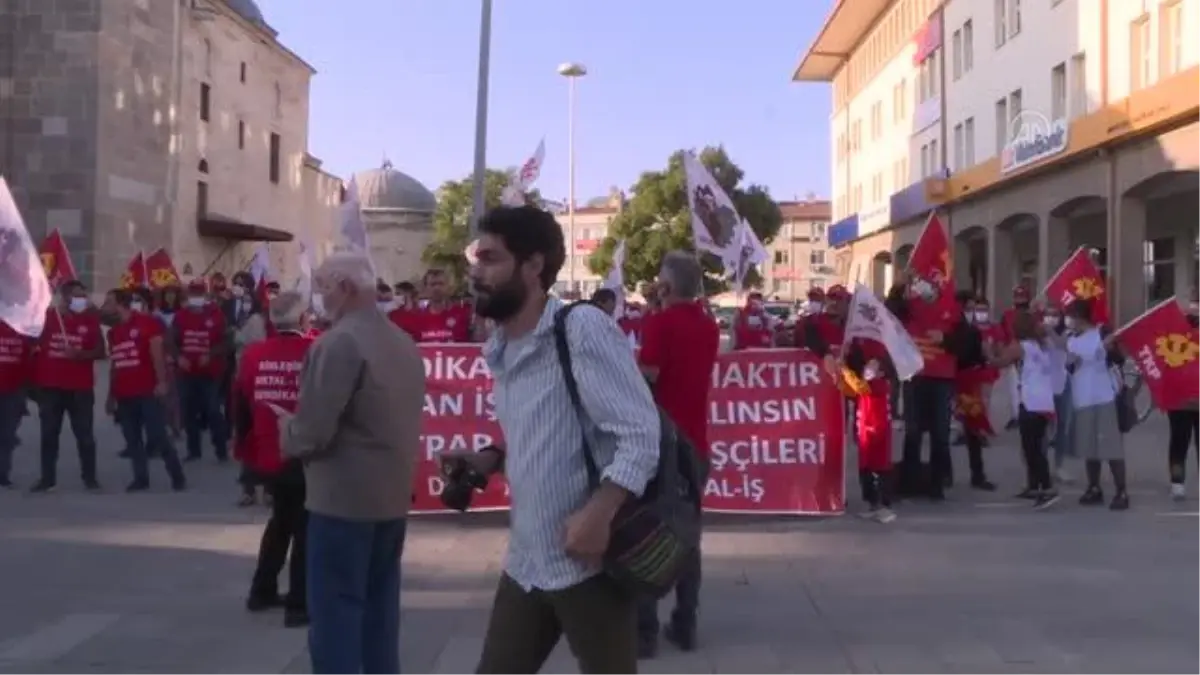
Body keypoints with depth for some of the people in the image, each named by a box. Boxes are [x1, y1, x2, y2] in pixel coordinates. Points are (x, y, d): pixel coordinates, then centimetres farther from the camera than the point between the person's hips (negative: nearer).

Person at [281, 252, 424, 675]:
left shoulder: (339, 342, -17)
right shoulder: (405, 343, 10)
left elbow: (314, 432, -21)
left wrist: (288, 433, 1)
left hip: (344, 497, -8)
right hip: (393, 494, 9)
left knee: (335, 612, 0)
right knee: (380, 607, 16)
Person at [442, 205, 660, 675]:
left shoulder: (582, 328, -14)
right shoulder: (501, 352, 10)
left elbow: (640, 434, -20)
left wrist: (600, 511, -32)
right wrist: (491, 460, 3)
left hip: (588, 562, -7)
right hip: (525, 562, 8)